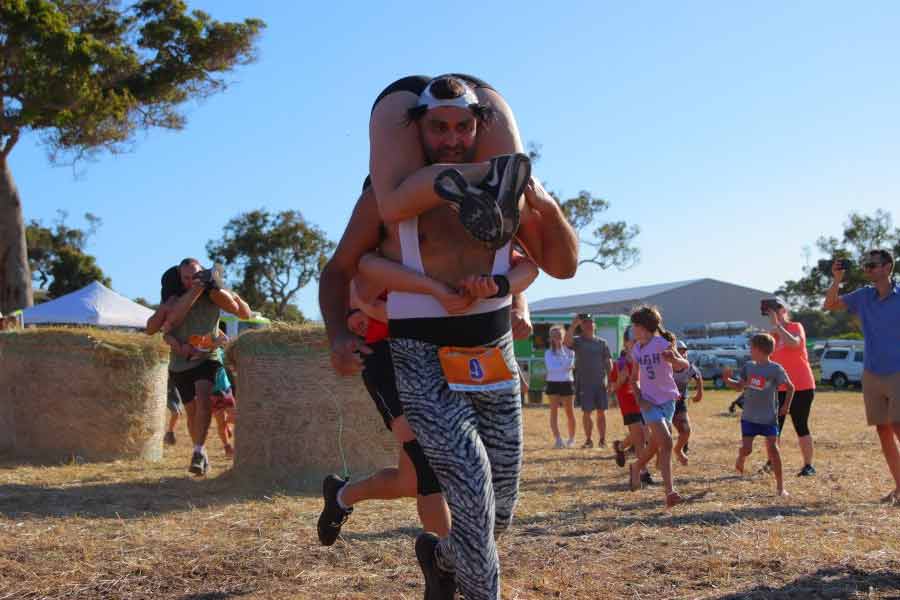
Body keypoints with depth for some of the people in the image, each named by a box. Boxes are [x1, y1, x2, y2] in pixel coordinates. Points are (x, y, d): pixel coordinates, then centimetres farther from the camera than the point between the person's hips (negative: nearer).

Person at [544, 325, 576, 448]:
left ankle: (571, 438, 19)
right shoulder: (549, 353, 5)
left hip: (566, 383, -1)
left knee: (569, 411, 4)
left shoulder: (569, 350, 4)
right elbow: (550, 367, -9)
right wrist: (565, 366, -12)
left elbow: (570, 364, -10)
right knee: (554, 410, -6)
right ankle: (558, 439, -7)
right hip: (553, 383, 1)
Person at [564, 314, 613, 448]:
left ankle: (602, 439, 11)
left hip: (601, 383, 2)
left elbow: (608, 361, 9)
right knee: (586, 413, 2)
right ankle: (588, 440, 11)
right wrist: (573, 325, -26)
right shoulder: (577, 341, 2)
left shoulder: (602, 342, 11)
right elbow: (566, 342, -21)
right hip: (585, 383, -2)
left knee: (601, 412, 4)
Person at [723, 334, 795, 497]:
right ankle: (741, 459, 37)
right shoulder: (748, 367, 5)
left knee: (772, 448, -7)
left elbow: (790, 387, 0)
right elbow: (740, 386, 16)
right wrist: (727, 379, 2)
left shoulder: (775, 369, -9)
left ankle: (780, 487, 0)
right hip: (749, 417, 4)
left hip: (769, 417, -4)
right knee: (746, 448, -1)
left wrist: (786, 405, -6)